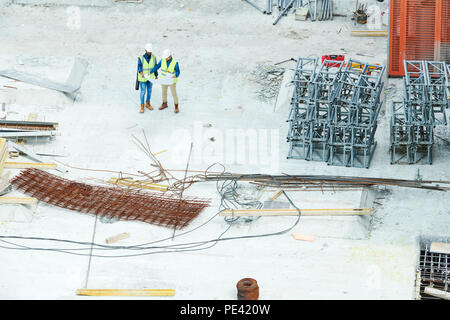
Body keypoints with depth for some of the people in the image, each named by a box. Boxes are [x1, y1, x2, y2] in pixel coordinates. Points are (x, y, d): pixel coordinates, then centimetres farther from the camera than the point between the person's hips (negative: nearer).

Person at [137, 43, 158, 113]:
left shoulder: (153, 57, -8)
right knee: (143, 92, 2)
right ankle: (142, 107, 15)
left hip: (150, 76, 4)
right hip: (143, 78, -4)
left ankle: (148, 103, 36)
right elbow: (139, 68, -29)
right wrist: (142, 74, -49)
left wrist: (156, 75, 8)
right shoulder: (141, 58, -21)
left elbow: (155, 66, 3)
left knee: (149, 90, 16)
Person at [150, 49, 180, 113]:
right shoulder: (163, 60, -14)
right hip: (164, 79, 4)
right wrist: (150, 72, -13)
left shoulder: (175, 62, -26)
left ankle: (176, 107, 25)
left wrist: (175, 76, -42)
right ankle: (164, 104, 42)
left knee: (174, 94, 5)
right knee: (164, 92, 20)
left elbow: (178, 72, -19)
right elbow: (157, 66, -5)